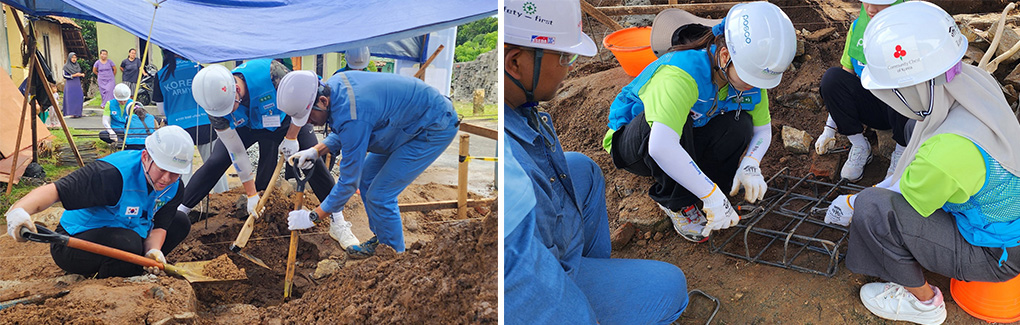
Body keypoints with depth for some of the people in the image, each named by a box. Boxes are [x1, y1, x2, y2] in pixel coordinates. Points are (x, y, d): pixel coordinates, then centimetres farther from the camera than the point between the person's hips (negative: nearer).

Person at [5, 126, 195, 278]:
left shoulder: (174, 187, -8)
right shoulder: (113, 173, -31)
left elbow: (159, 226, -3)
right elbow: (54, 190, -36)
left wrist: (153, 251, -25)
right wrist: (18, 210, -55)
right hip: (75, 243, -8)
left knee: (181, 223, 7)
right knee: (127, 242, -38)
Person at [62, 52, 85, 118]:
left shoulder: (77, 66, 14)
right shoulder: (66, 66, -1)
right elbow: (64, 76, -7)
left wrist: (81, 75, -1)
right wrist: (73, 75, -16)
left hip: (77, 85, 5)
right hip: (70, 85, -5)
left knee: (79, 98, -1)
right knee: (71, 98, -8)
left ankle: (78, 113, 5)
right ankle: (71, 113, -8)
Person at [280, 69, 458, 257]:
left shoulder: (352, 117, -33)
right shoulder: (334, 85, -6)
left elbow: (349, 181, -23)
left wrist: (312, 217, -12)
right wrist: (316, 150, -1)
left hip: (436, 129, -10)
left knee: (379, 195, -10)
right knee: (367, 177, 13)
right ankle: (380, 238, 29)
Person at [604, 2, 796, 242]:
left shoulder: (749, 73, -14)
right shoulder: (681, 74, -37)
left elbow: (763, 129, -3)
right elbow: (661, 147, -50)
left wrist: (750, 165, -25)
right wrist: (712, 196, -45)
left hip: (687, 141, 6)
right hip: (633, 140, -5)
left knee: (739, 126, -21)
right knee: (674, 120, -38)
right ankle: (676, 203, -15)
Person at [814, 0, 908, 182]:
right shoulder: (858, 26, -2)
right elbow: (845, 77, 0)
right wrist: (830, 128, -4)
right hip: (870, 108, 4)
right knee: (831, 77, -20)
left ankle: (901, 152, -7)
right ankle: (859, 147, -5)